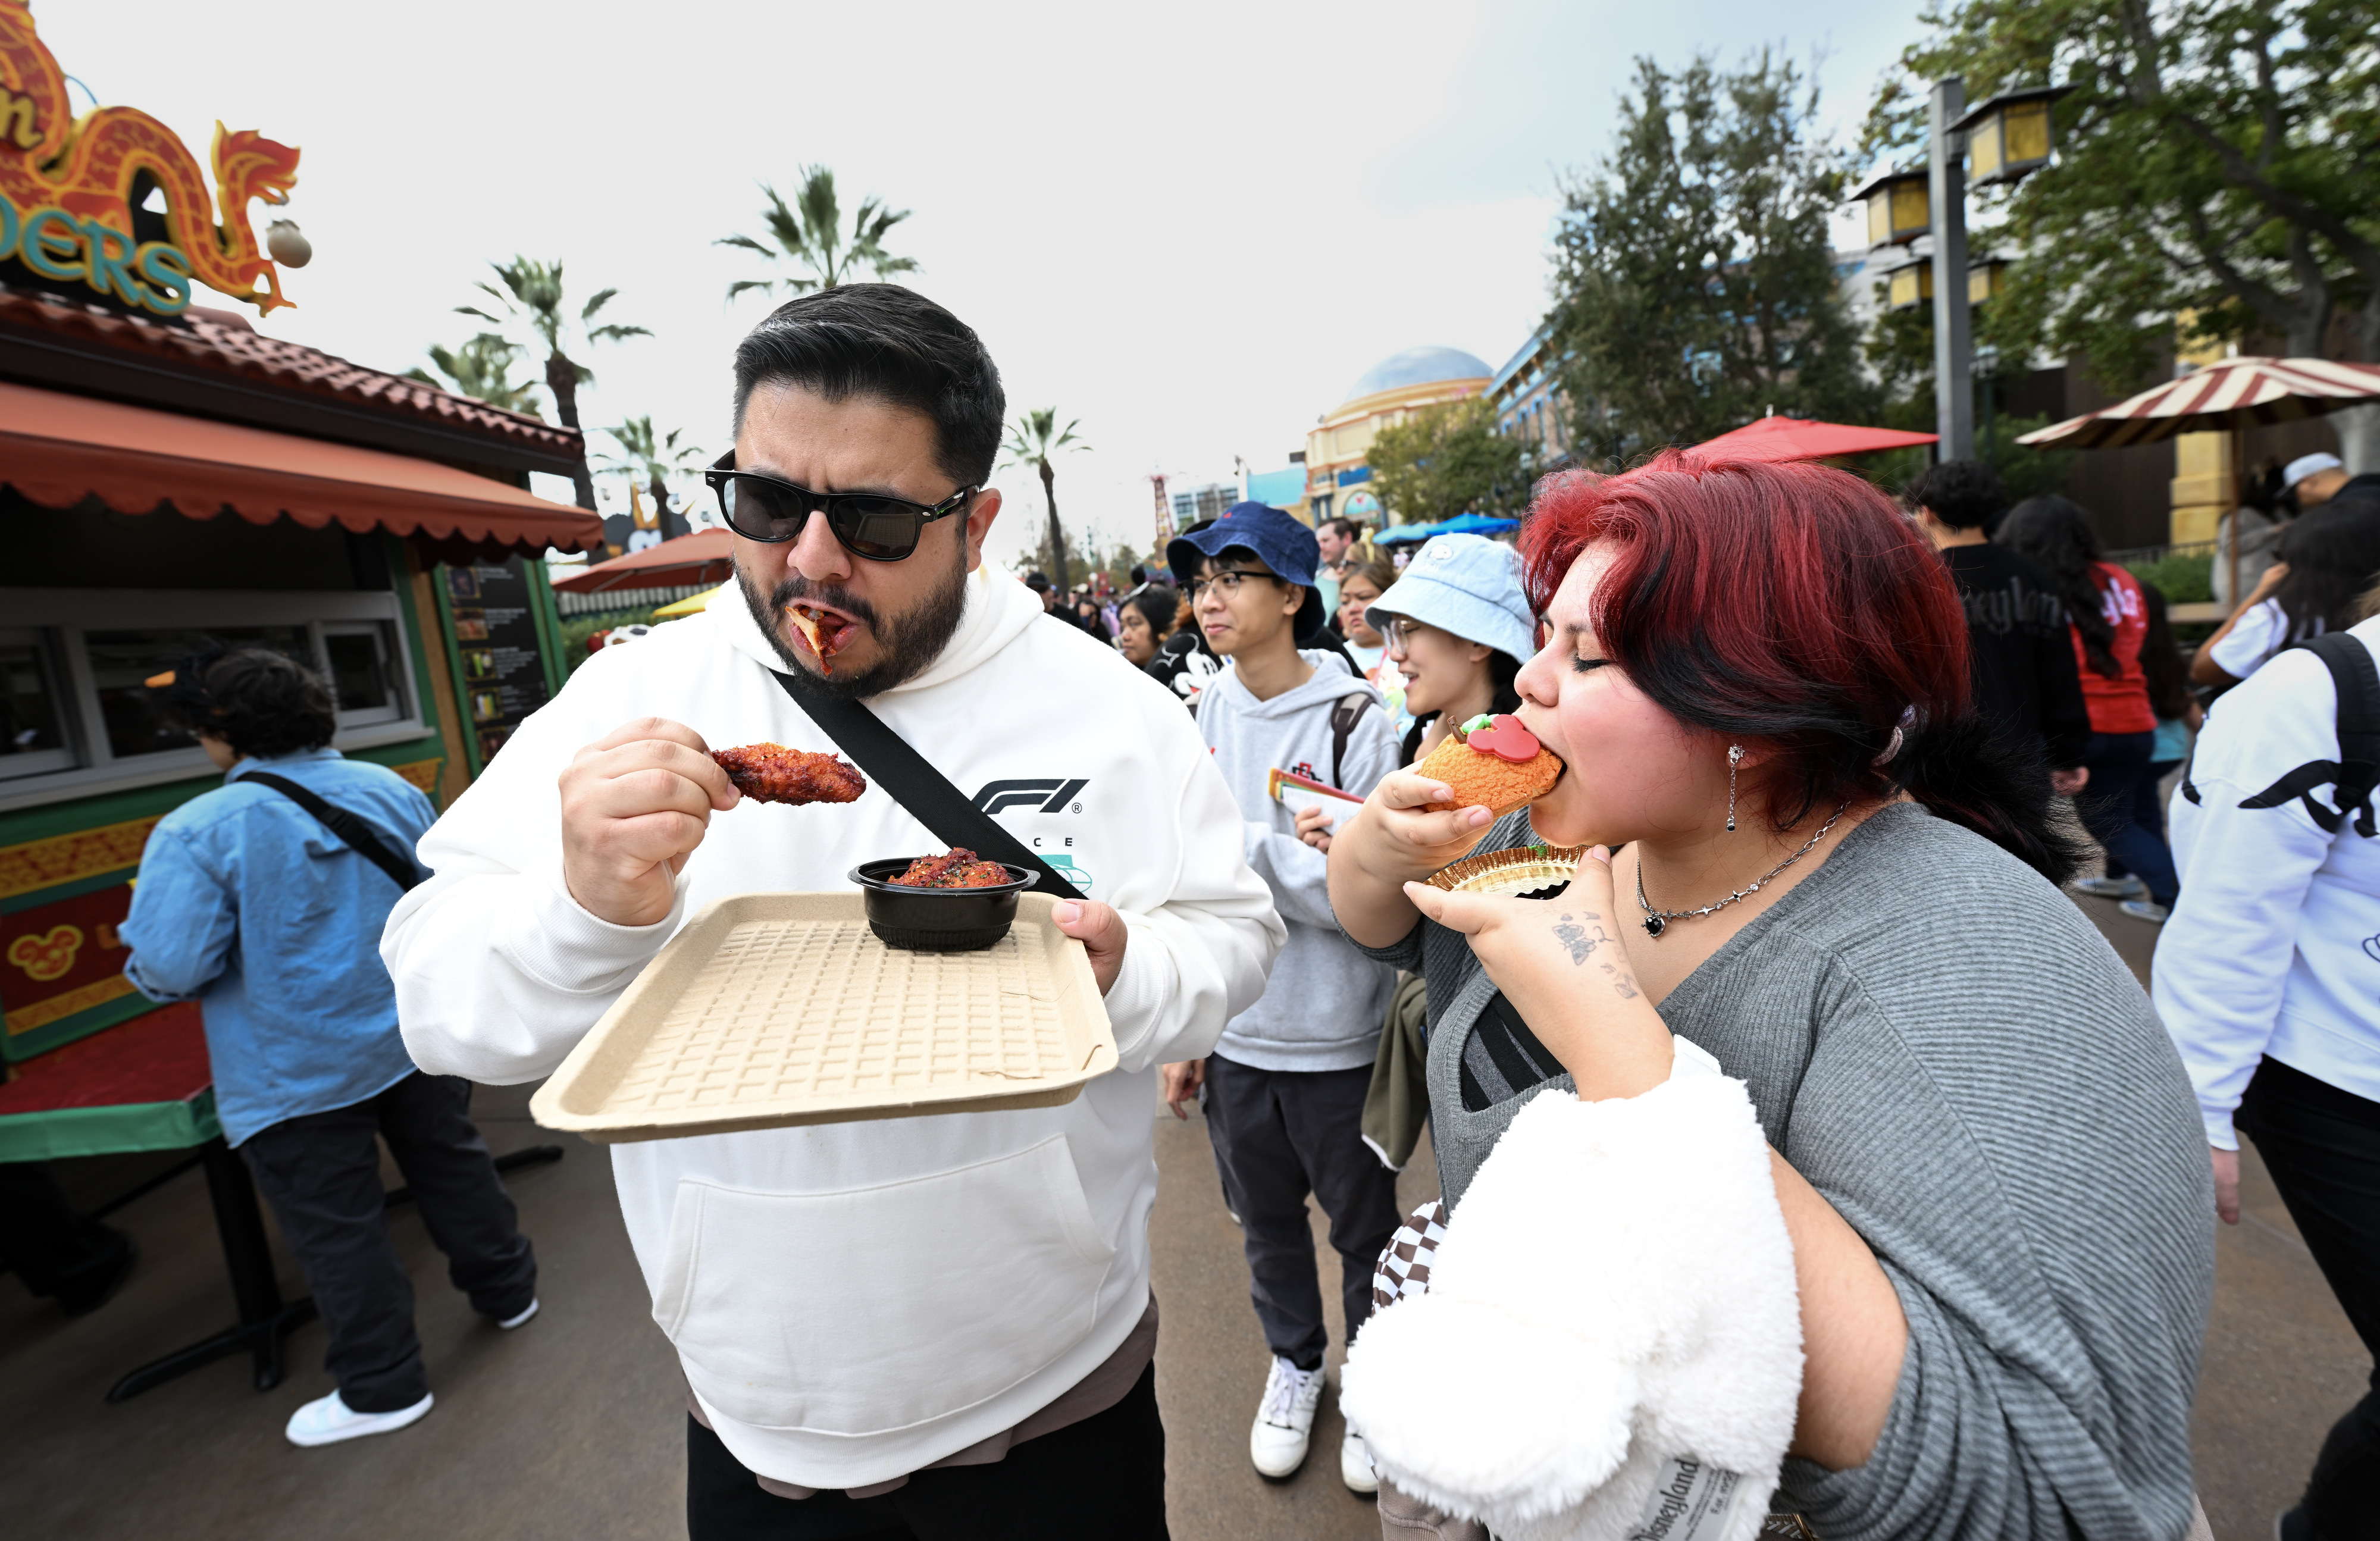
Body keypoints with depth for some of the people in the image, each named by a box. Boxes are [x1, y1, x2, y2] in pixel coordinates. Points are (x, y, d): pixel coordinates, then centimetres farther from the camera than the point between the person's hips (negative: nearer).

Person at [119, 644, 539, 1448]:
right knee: (451, 1166, 21)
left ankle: (384, 1387, 24)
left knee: (335, 1226, 10)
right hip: (417, 1037, 5)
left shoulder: (196, 832, -20)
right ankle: (507, 1290, 38)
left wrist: (148, 923, 2)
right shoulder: (391, 791, -4)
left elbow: (170, 971, -19)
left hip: (297, 1073, -4)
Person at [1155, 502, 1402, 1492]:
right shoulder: (1201, 713, -1)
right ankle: (1294, 1358, 51)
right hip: (1234, 1032, 4)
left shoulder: (1355, 720, -16)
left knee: (1363, 1225, 18)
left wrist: (1241, 837, -24)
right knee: (1266, 1215, 24)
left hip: (1337, 1038, -4)